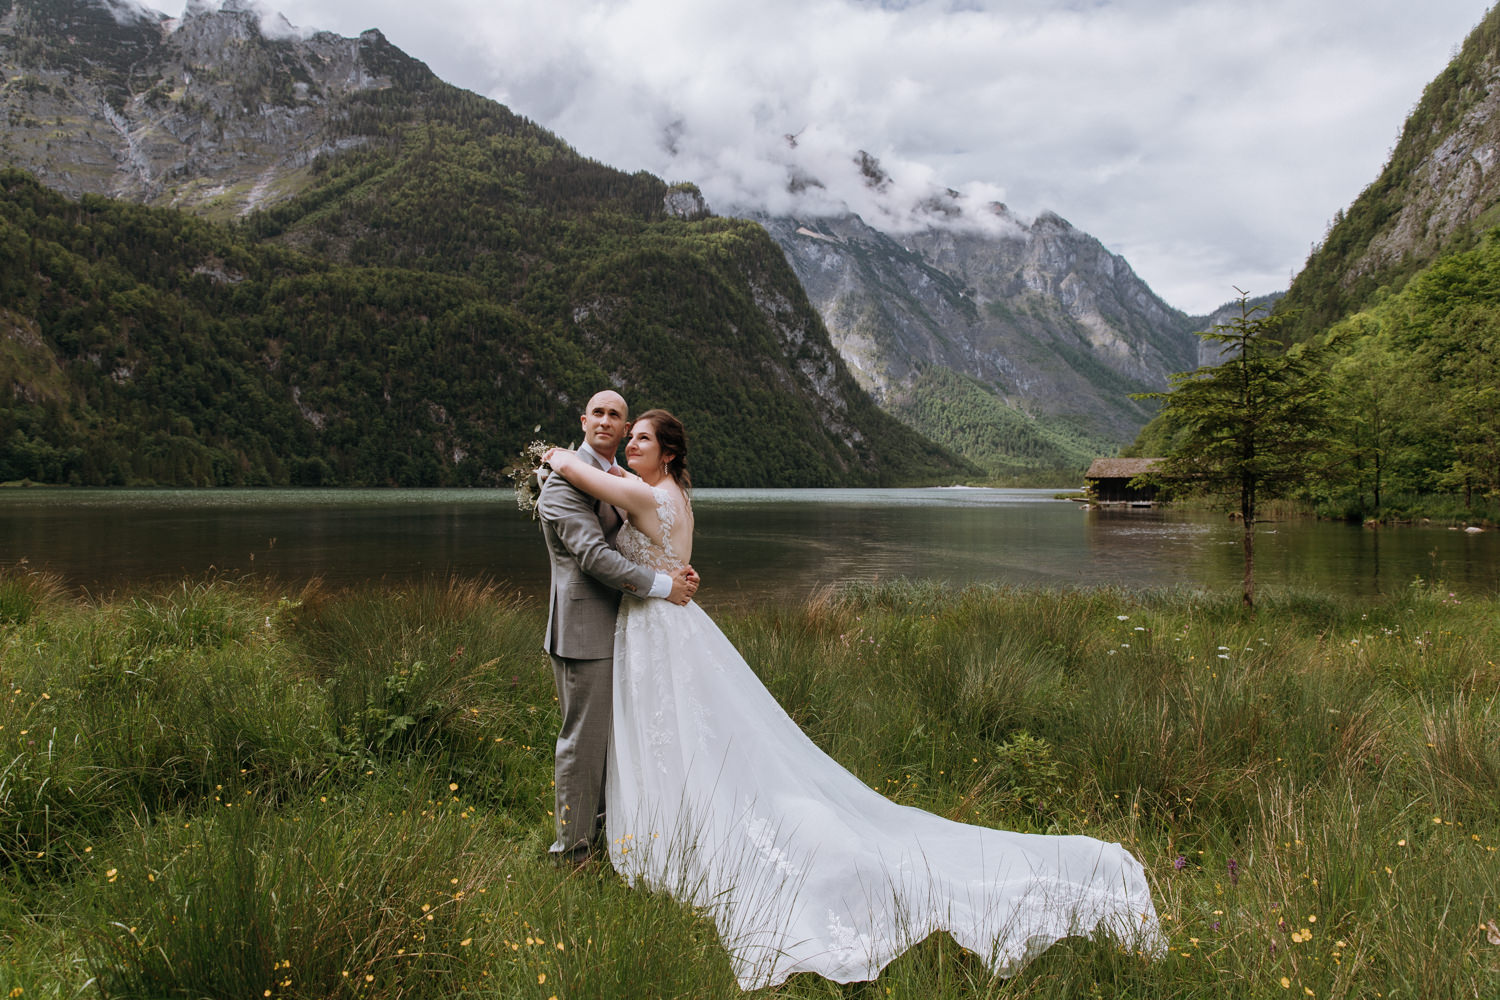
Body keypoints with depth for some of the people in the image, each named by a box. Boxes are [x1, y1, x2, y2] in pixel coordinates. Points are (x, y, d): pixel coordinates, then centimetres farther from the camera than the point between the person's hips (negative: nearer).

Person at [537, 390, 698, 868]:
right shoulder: (565, 482, -14)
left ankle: (600, 824, 35)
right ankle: (572, 848, 14)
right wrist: (663, 586, -21)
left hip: (619, 627, 9)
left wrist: (680, 571, -5)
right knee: (584, 738, 0)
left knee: (616, 733, 18)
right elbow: (593, 555, -23)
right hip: (585, 630, -9)